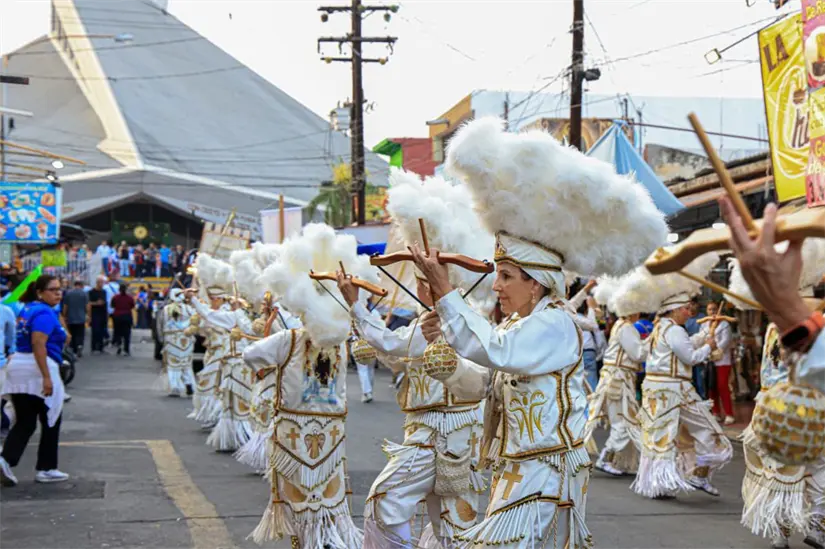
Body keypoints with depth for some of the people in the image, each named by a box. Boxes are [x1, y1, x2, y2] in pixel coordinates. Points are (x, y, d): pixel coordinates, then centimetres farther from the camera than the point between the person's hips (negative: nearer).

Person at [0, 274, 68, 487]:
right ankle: (46, 469, 13)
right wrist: (46, 377, -25)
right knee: (51, 422, 8)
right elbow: (38, 344, -22)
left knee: (24, 423, 8)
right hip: (38, 368, -8)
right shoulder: (45, 313, -11)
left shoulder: (26, 310, 16)